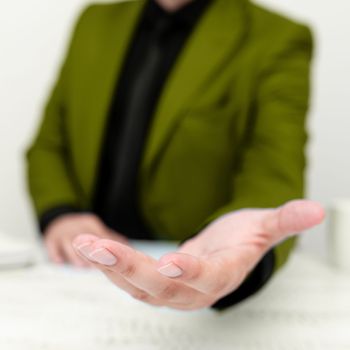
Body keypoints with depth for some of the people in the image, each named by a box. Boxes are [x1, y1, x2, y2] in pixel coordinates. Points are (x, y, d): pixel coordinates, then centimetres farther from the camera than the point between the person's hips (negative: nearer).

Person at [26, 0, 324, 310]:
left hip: (197, 283, -6)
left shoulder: (278, 41, -7)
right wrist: (59, 215, -8)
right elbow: (48, 145, 13)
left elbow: (273, 180, -18)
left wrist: (232, 235, -41)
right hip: (84, 273, 7)